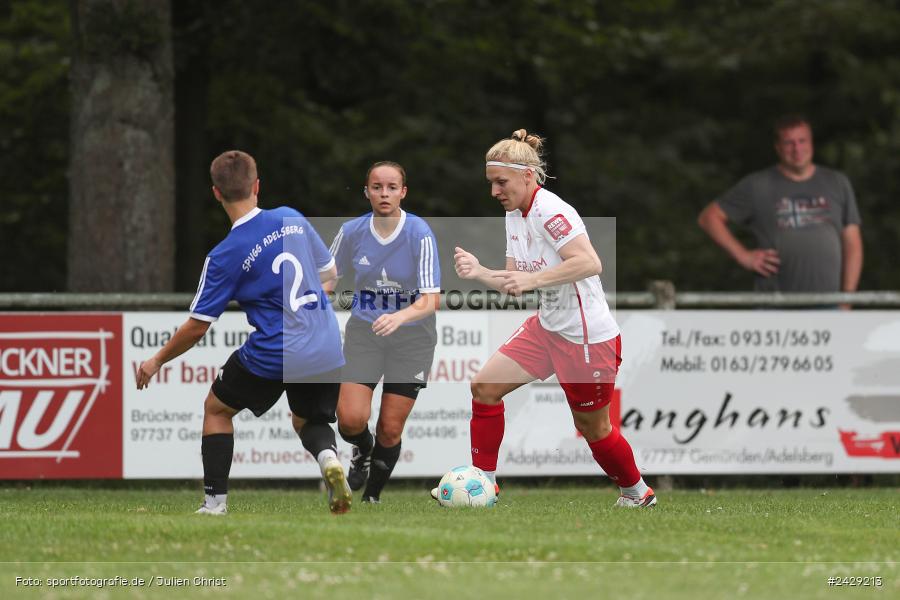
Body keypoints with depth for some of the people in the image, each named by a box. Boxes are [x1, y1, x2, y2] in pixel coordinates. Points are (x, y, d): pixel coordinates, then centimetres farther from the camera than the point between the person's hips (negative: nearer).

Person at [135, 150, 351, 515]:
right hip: (329, 353, 4)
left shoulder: (224, 256, -10)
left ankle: (215, 500, 13)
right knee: (309, 421, 27)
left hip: (273, 355, -4)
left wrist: (156, 362, 9)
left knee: (216, 407, 20)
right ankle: (328, 458, -8)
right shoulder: (292, 219, 2)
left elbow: (197, 327, -6)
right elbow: (329, 271, 15)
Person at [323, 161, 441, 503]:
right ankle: (362, 451, 23)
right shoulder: (352, 232, -8)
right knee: (351, 419, -14)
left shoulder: (420, 234, -17)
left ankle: (371, 497, 22)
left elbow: (431, 299, -23)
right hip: (364, 331, 2)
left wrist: (400, 317, -41)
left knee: (390, 429, -2)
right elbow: (328, 280, 8)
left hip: (412, 335, -2)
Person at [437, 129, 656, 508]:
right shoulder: (514, 215, 8)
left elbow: (590, 263, -32)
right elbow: (516, 283, 13)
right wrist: (479, 272, -5)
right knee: (484, 386, -2)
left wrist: (531, 279, -34)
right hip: (547, 327, 9)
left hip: (587, 335, -9)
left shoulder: (550, 211, -21)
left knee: (592, 428, 5)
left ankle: (638, 493, 28)